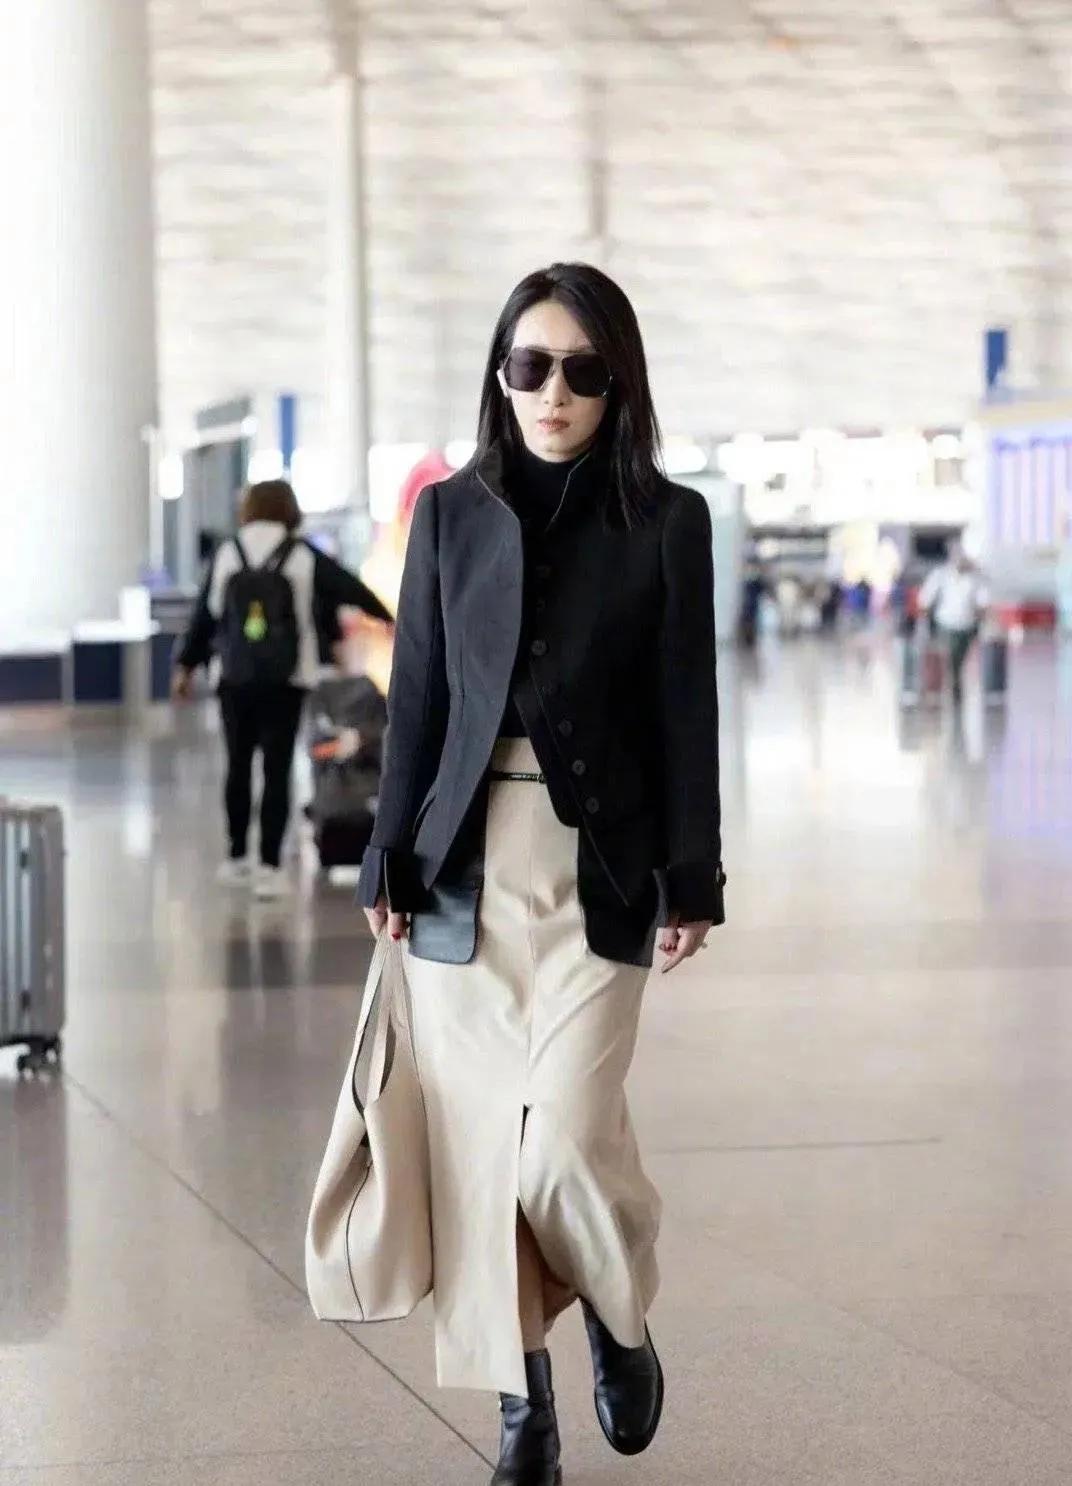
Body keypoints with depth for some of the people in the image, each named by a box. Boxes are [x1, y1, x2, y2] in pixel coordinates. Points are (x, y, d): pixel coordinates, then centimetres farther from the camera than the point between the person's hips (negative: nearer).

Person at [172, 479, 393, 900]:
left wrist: (187, 665, 16)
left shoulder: (226, 555, 1)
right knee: (276, 771, -1)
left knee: (238, 766, 15)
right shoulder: (303, 557, -4)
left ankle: (237, 857, 22)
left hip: (236, 679, 2)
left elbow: (205, 614, 5)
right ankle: (269, 866, -5)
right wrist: (392, 617, 22)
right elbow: (352, 590, 5)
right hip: (285, 681, -2)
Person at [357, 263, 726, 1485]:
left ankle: (620, 1316, 19)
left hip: (598, 869, -2)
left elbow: (685, 711, 2)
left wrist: (691, 878, -2)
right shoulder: (451, 513, 6)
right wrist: (390, 860, 4)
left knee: (564, 1132, -12)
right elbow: (417, 699, 7)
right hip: (464, 867, 2)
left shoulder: (665, 521, 1)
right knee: (477, 1140, 1)